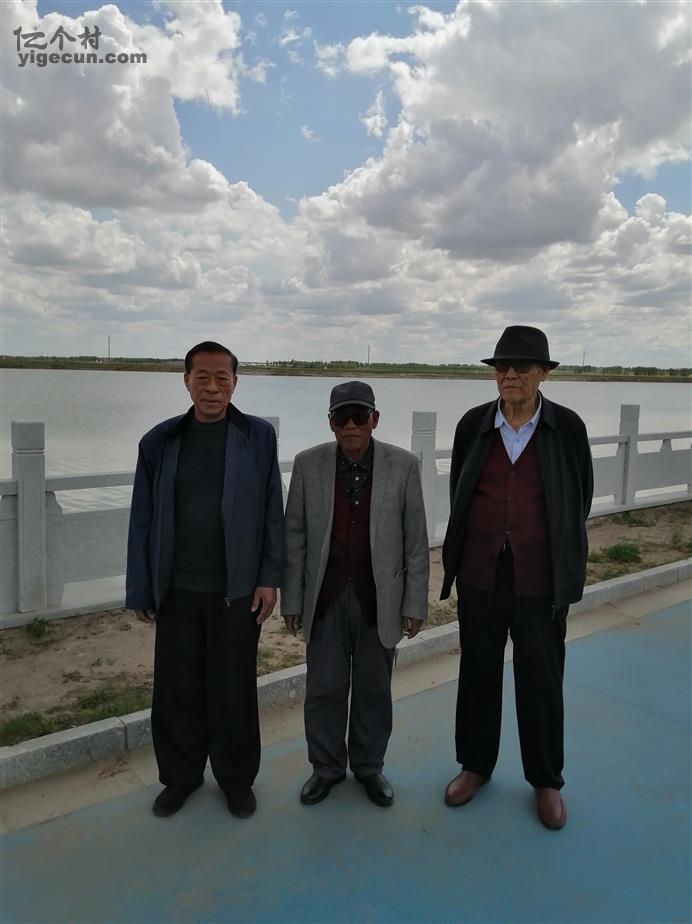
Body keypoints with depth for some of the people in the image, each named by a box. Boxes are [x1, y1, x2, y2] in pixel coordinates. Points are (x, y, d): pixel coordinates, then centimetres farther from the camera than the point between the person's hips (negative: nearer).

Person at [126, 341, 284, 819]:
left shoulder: (258, 437, -2)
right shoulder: (160, 441, 2)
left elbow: (272, 514, -1)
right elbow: (143, 520, 5)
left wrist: (270, 579, -5)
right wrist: (141, 590, 4)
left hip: (237, 590, -1)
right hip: (177, 591, 2)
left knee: (234, 690, 10)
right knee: (176, 689, 13)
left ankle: (237, 778, 32)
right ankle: (181, 775, 35)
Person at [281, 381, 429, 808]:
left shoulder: (404, 465, -6)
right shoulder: (308, 464, -4)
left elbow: (416, 541, -2)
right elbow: (294, 537, 1)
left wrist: (415, 604, -2)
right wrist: (292, 600, 1)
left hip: (378, 598, 0)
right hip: (326, 597, 1)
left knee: (374, 689, 14)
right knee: (324, 689, 11)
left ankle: (370, 766, 36)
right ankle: (327, 766, 34)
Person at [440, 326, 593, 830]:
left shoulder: (567, 427, -7)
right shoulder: (473, 424, -2)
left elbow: (580, 496, 3)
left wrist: (561, 552, 9)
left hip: (540, 578, -2)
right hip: (480, 573, 2)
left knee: (541, 681, 11)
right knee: (478, 672, 15)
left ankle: (546, 780, 32)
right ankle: (476, 765, 36)